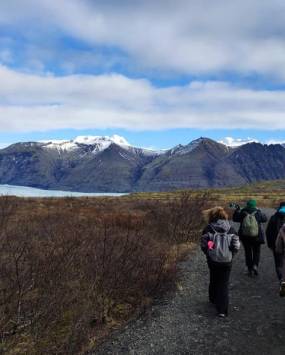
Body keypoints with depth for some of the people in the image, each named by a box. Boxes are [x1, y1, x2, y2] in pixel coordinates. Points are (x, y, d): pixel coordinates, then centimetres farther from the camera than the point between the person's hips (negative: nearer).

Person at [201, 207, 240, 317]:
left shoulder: (208, 229, -10)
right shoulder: (231, 229, -5)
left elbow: (203, 245, -11)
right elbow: (236, 246, -7)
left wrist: (208, 254, 7)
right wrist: (230, 254, 9)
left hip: (213, 260, 0)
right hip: (227, 261, 0)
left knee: (213, 280, 23)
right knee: (224, 284, 7)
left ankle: (213, 299, 44)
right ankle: (222, 310, 2)